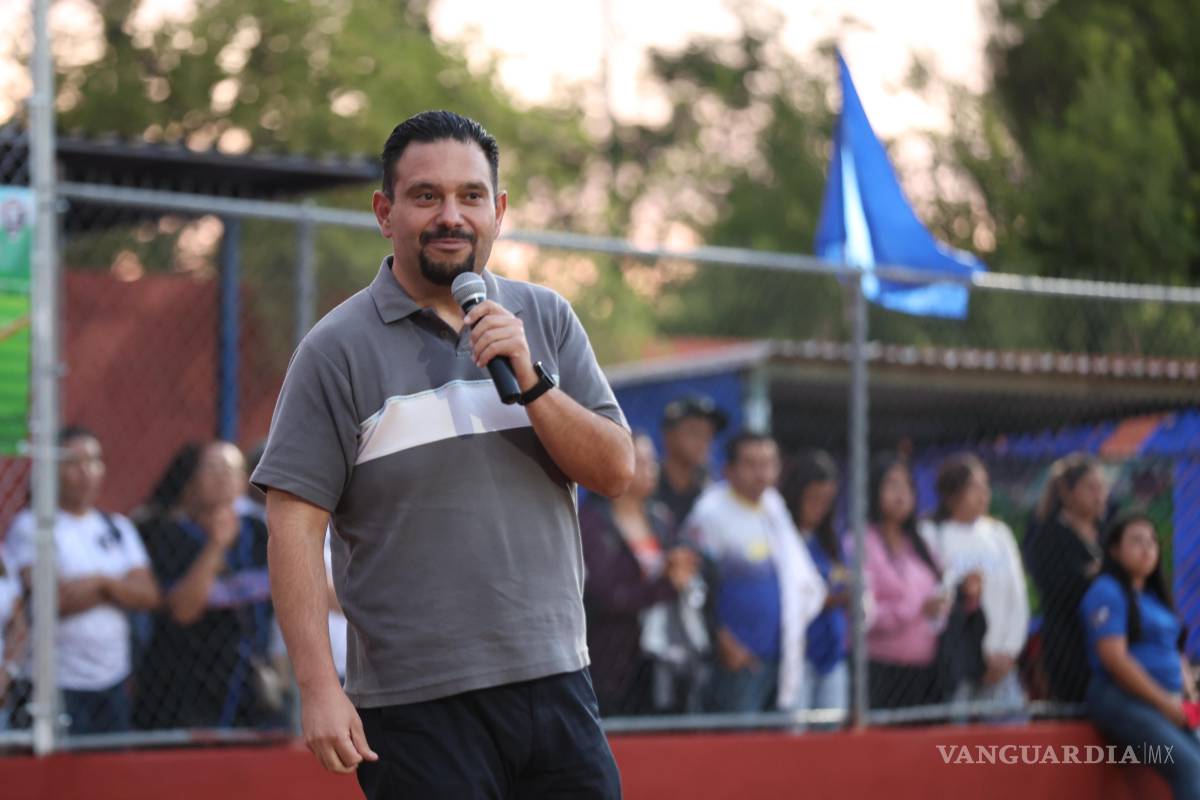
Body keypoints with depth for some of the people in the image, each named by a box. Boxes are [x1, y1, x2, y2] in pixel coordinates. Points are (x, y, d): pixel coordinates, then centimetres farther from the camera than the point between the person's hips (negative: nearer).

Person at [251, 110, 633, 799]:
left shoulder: (545, 321, 10)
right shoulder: (338, 349, -3)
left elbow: (615, 472, 4)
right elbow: (295, 526, -7)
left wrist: (529, 380, -12)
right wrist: (319, 687, -15)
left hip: (555, 683, 4)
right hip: (418, 709, -4)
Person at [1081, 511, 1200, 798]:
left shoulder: (1153, 596, 20)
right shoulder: (1107, 593, -6)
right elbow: (1115, 659, -15)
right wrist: (1165, 702, -13)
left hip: (1167, 703, 8)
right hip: (1121, 699, -8)